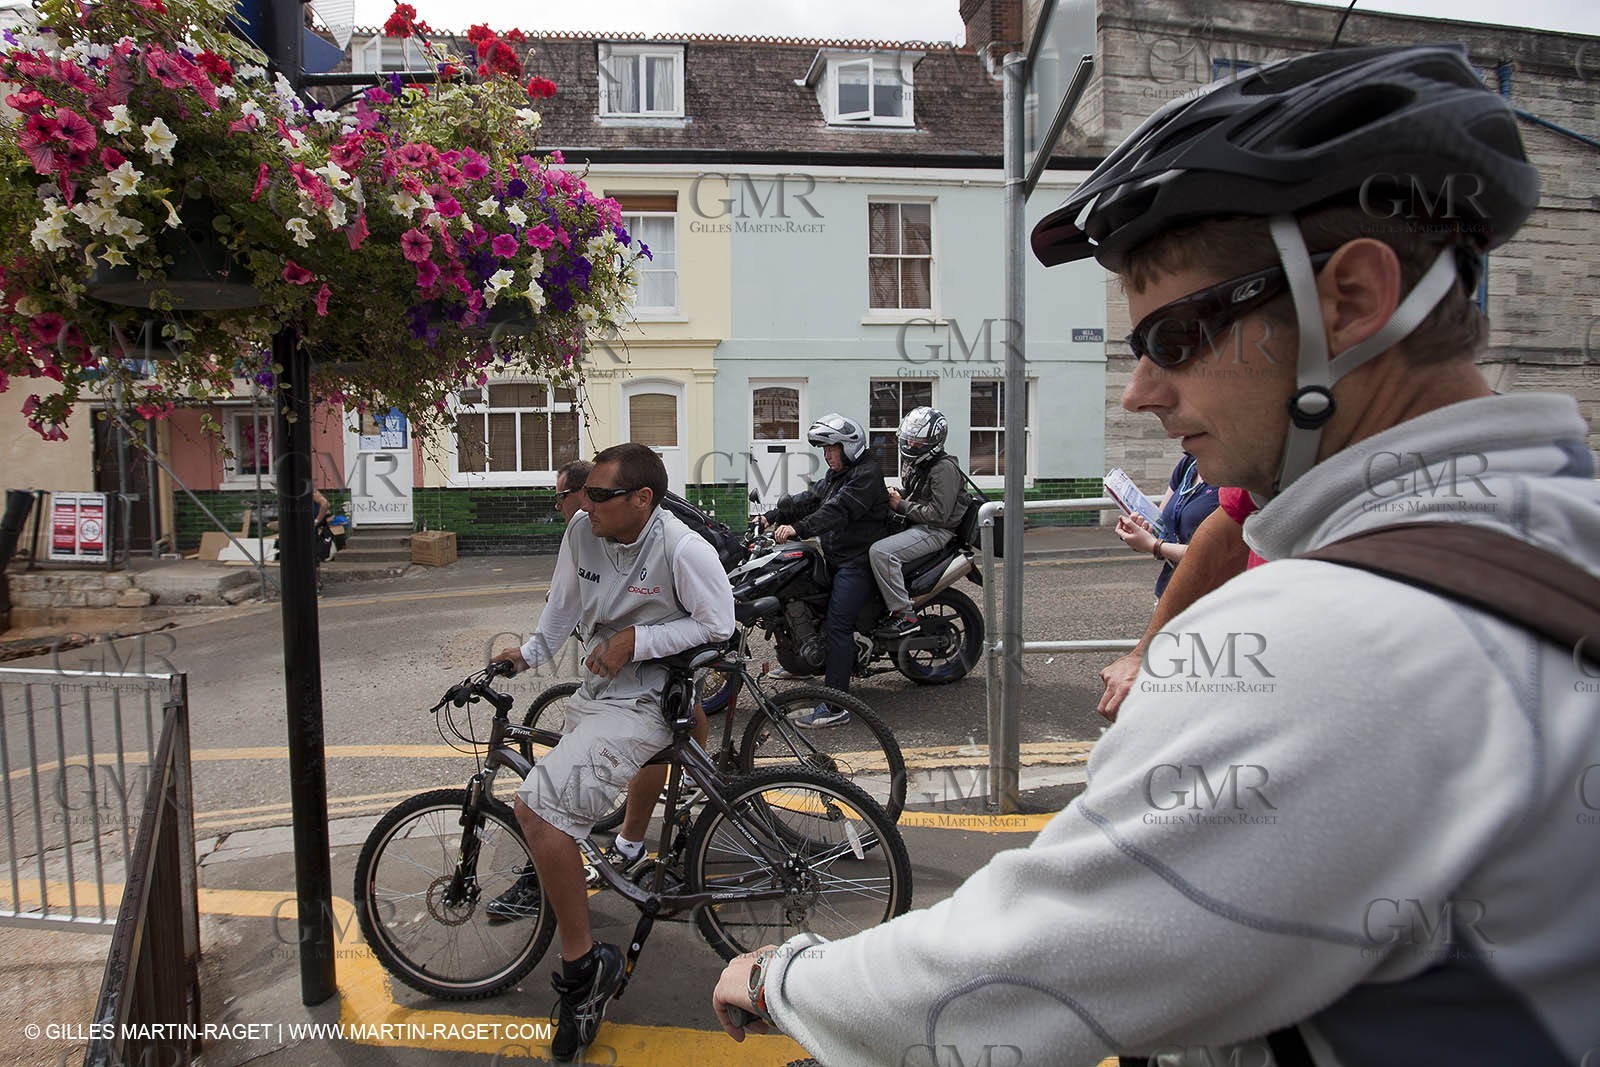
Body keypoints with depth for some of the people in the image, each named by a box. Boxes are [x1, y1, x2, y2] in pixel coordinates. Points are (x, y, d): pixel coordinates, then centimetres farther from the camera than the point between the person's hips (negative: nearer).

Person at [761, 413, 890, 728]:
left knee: (836, 623, -18)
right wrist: (772, 516, 3)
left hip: (859, 562, -11)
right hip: (837, 558, 11)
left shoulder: (867, 473, -14)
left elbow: (838, 510, -28)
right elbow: (809, 499, 14)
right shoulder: (837, 474, 19)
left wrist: (798, 528, -38)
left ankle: (835, 707, -18)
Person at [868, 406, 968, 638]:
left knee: (880, 552, -29)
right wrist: (894, 500, 4)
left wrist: (901, 505, -17)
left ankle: (904, 615, -24)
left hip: (936, 531, -10)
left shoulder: (945, 468, -14)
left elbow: (938, 514, -21)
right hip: (917, 527, 11)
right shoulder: (915, 465, 17)